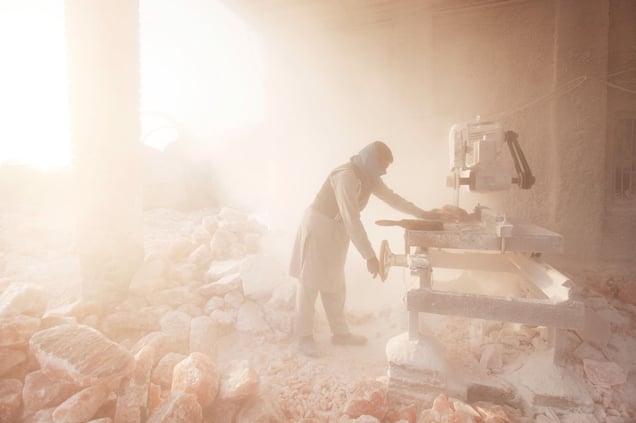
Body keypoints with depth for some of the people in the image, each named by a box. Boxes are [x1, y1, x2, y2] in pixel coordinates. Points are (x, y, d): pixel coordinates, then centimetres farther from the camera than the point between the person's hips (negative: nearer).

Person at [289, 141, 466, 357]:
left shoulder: (369, 176, 1)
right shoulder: (346, 176, -28)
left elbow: (391, 197, 10)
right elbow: (351, 219, -33)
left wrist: (424, 214, 8)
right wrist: (370, 256, -32)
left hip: (335, 231, 9)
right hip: (318, 227, -9)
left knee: (334, 284, 14)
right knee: (310, 283, 1)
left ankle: (340, 333, 26)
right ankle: (304, 337, 13)